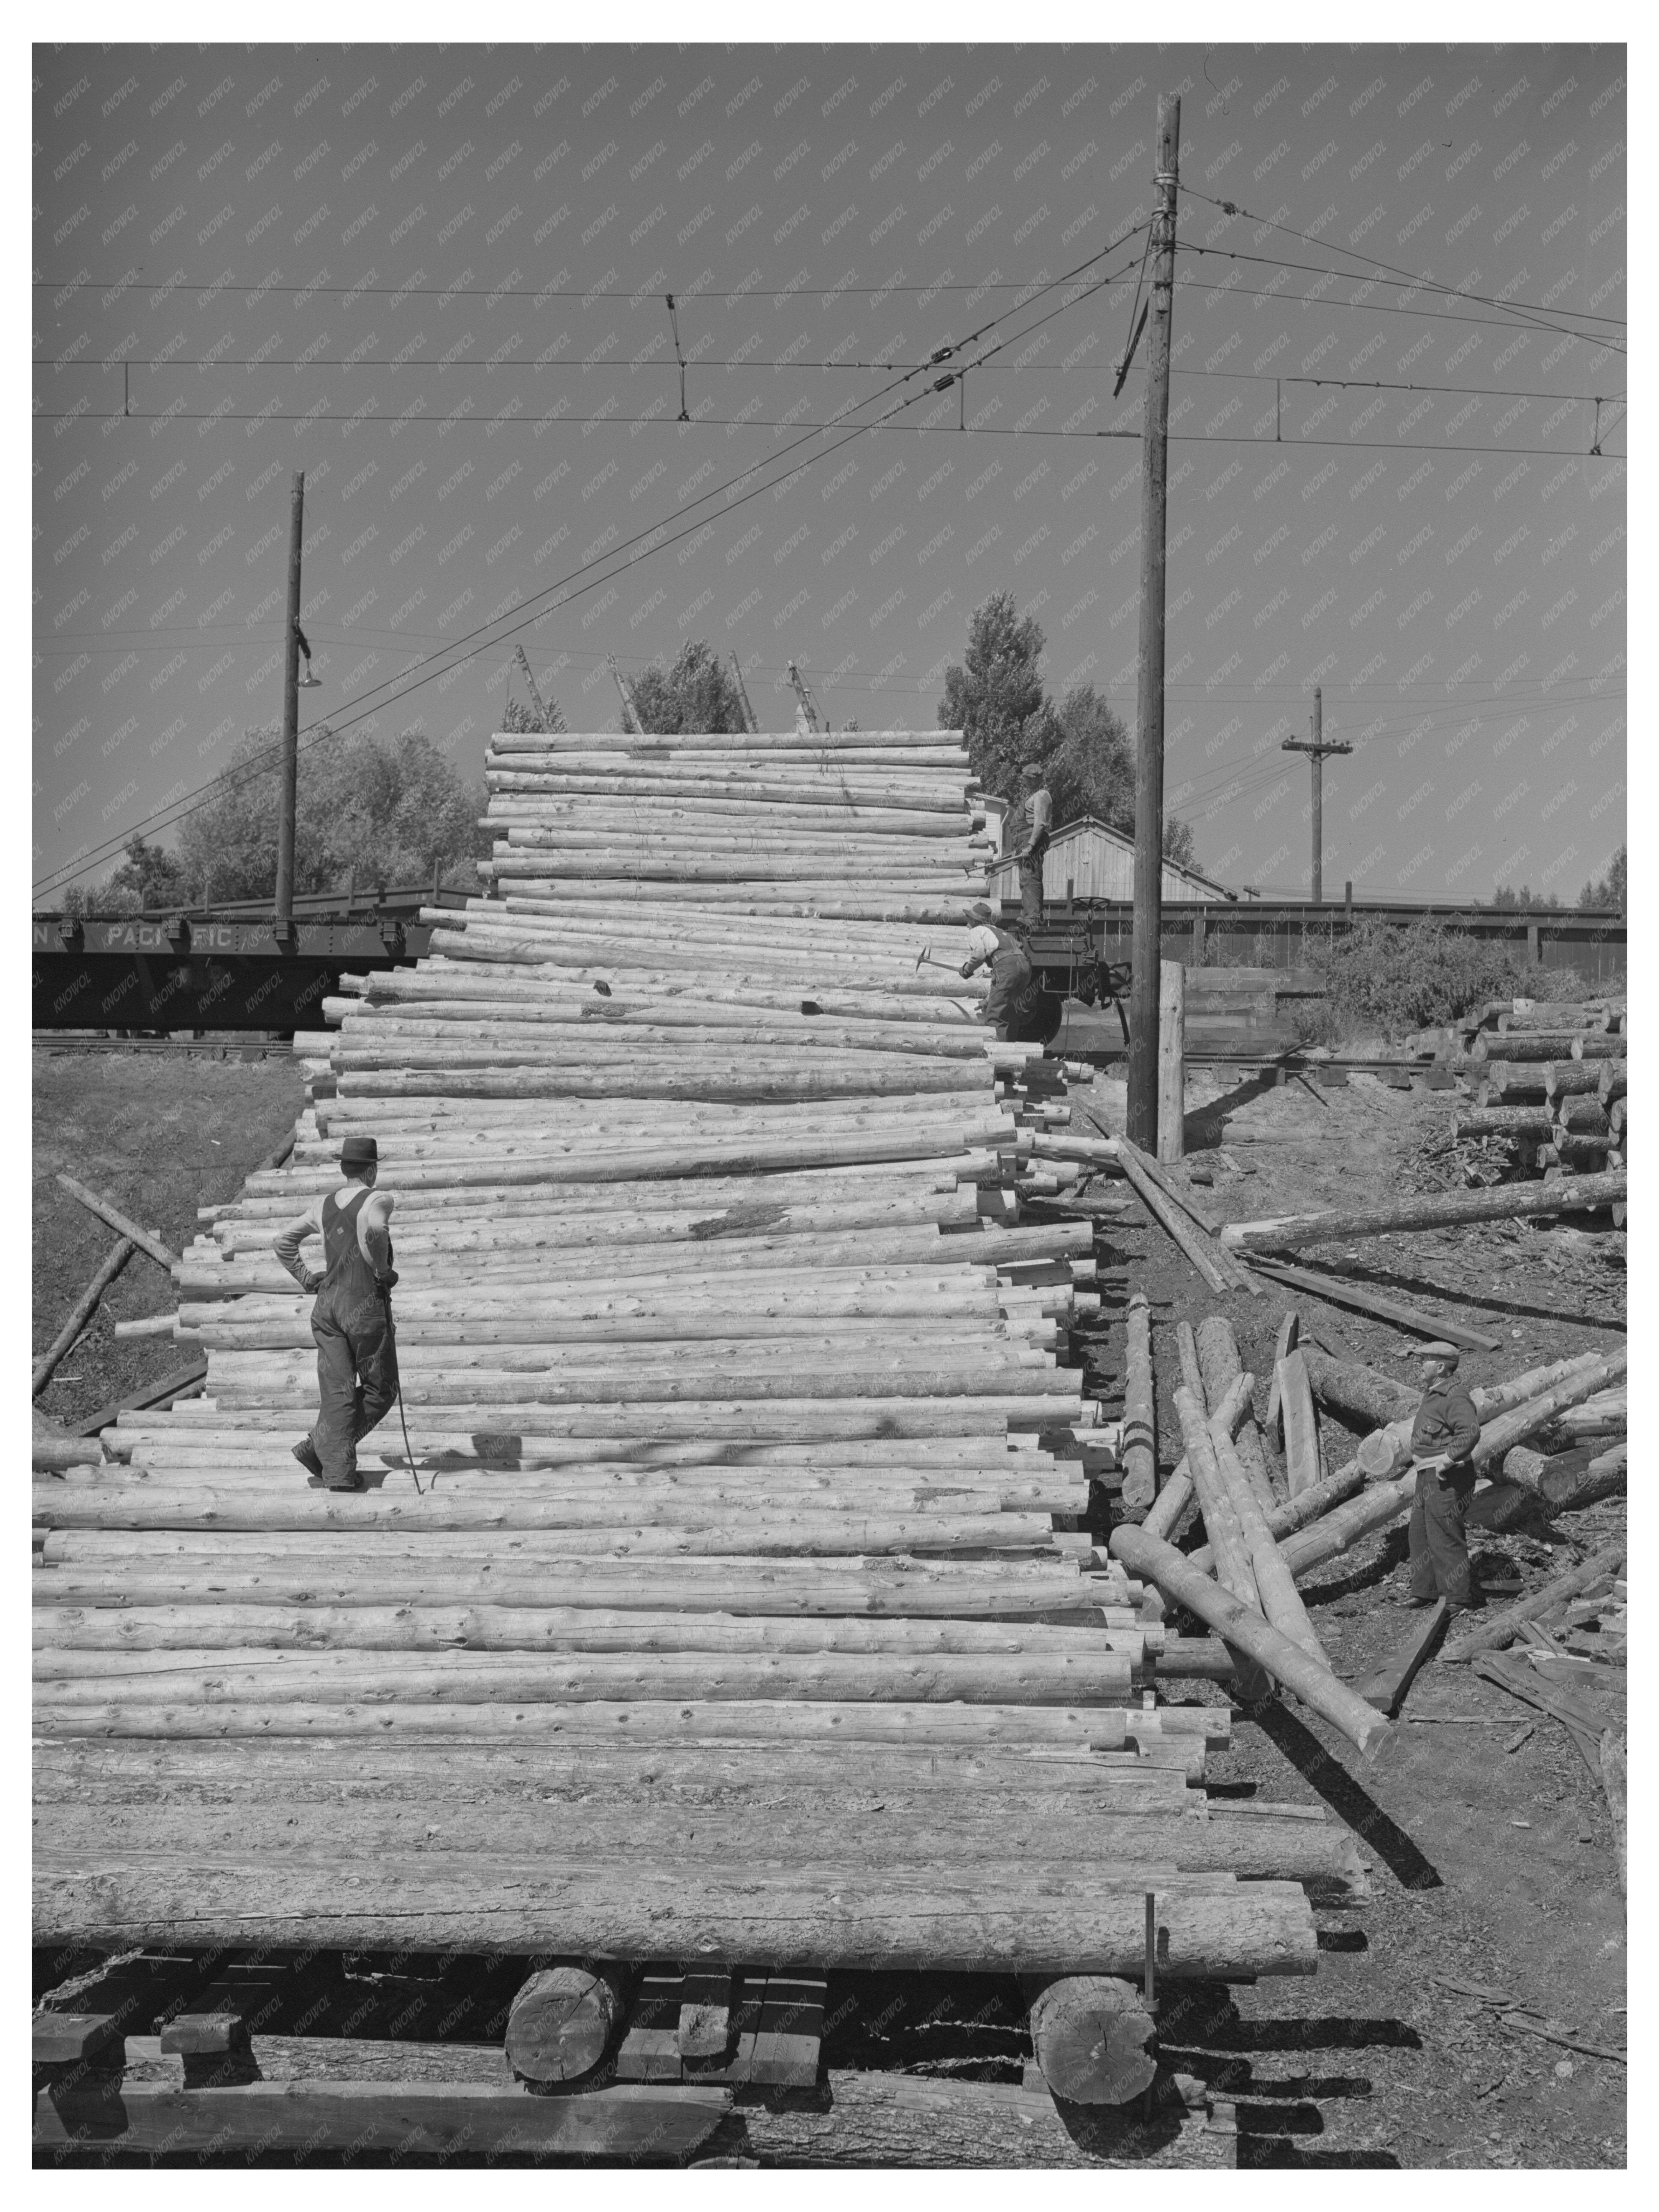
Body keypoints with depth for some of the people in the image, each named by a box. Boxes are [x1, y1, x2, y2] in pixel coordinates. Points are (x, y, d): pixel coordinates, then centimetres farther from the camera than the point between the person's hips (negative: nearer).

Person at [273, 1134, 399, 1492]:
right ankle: (318, 1446, -3)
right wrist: (382, 1270, -16)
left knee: (337, 1392, 4)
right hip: (366, 1303, -6)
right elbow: (376, 1228, -30)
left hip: (327, 1303, 6)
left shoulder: (323, 1205, 12)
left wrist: (305, 1278, 20)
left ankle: (337, 1472, -3)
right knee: (379, 1390, 7)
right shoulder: (378, 1200, -8)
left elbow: (284, 1242, 17)